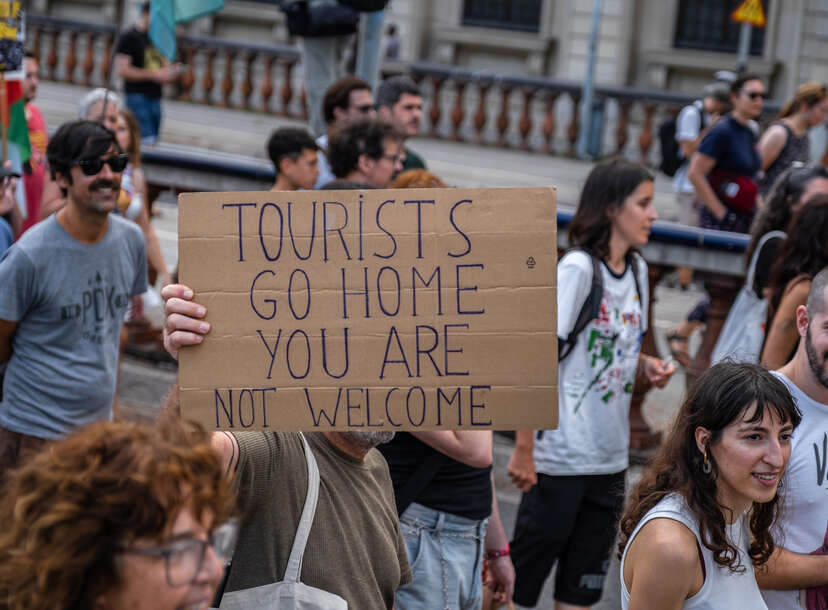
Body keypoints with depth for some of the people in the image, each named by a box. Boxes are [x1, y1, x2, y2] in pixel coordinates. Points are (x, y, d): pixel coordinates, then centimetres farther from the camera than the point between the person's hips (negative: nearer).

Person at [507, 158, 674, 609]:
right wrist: (523, 449, -20)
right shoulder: (577, 269, -15)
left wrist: (647, 366, 0)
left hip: (610, 454, 7)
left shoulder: (637, 270, 9)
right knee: (524, 571, 2)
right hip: (563, 454, -7)